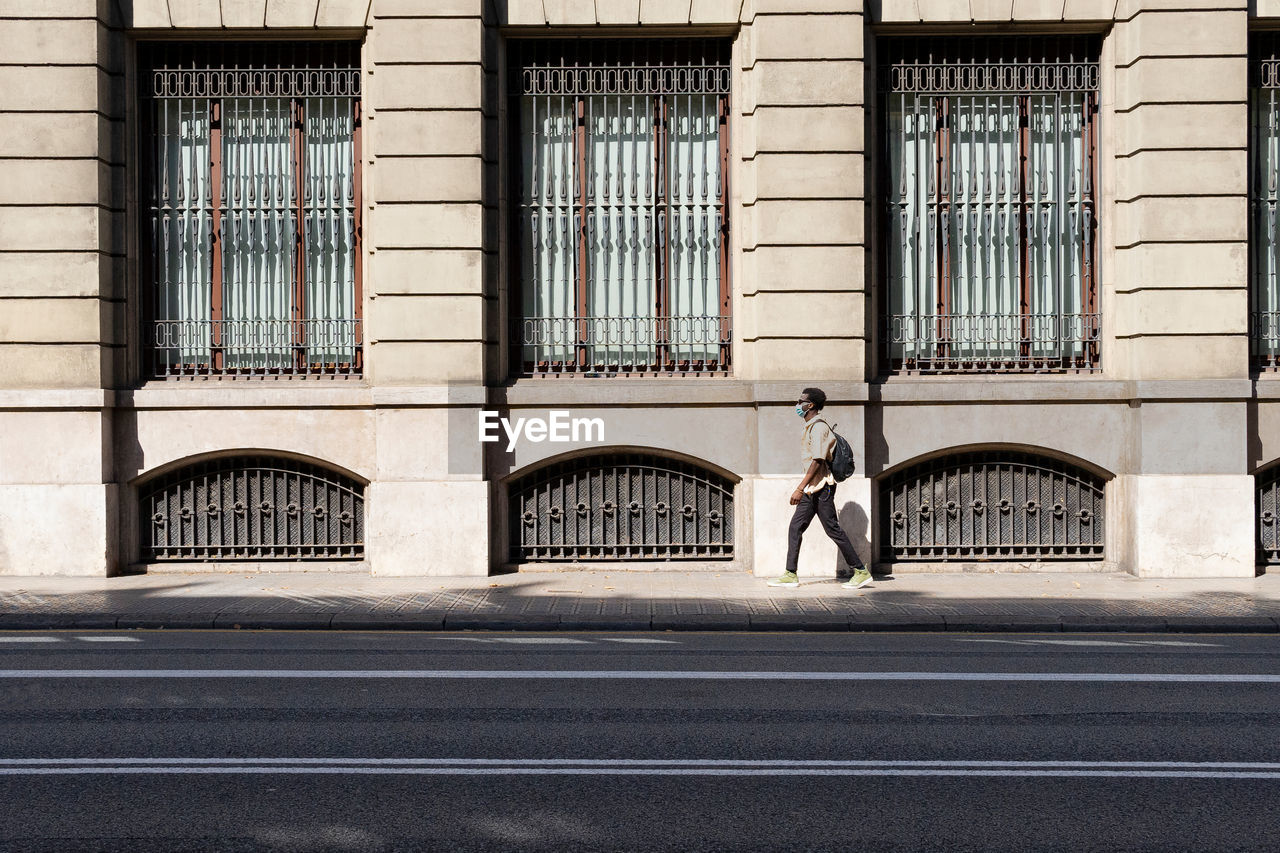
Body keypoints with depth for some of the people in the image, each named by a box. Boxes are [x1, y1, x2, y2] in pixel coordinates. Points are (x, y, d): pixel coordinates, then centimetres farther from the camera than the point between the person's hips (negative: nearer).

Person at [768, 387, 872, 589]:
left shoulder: (819, 427, -14)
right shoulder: (811, 427, 16)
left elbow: (817, 461, -21)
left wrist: (800, 489, -24)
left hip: (821, 488, -10)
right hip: (813, 489, 10)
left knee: (833, 530, -5)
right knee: (795, 528, 6)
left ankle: (861, 572, 1)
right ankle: (790, 574, 7)